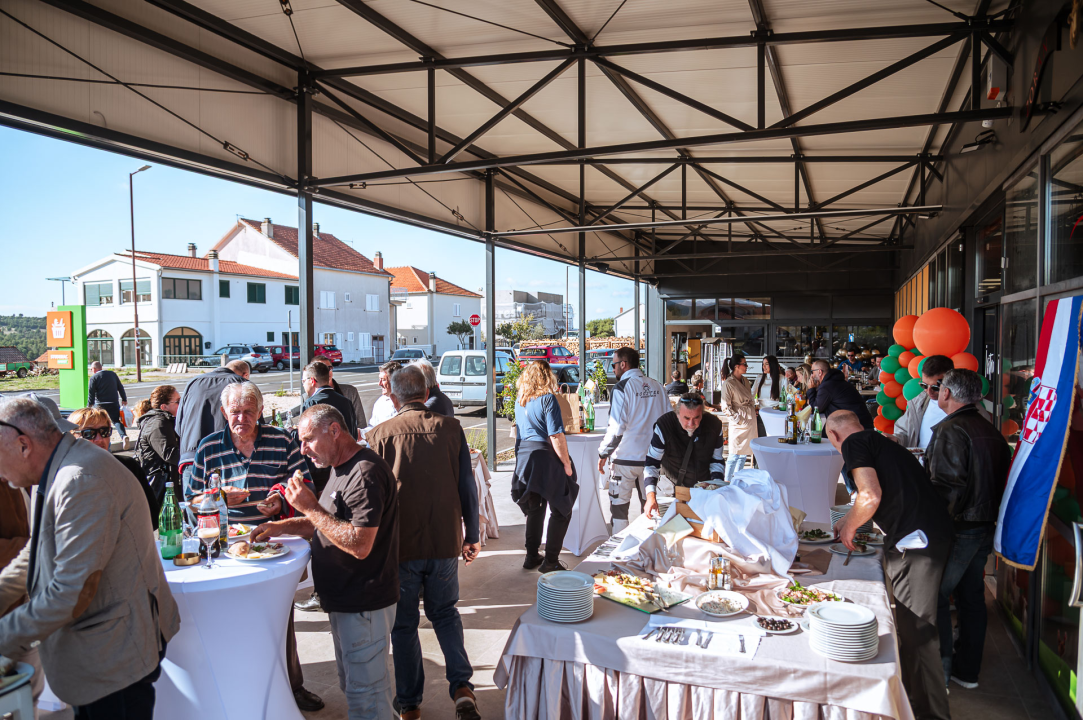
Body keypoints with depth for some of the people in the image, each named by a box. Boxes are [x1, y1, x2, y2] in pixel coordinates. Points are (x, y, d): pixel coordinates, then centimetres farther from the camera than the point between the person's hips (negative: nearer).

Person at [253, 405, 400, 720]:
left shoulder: (365, 473, -23)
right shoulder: (342, 469, 11)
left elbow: (360, 545, -28)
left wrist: (311, 507, -24)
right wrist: (281, 527, 8)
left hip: (364, 606, -11)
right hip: (346, 600, 11)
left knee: (365, 693, 1)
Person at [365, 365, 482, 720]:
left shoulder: (381, 433, -7)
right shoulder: (450, 427, -3)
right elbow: (467, 485, 0)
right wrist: (473, 535, 12)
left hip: (399, 544, -1)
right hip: (445, 541, 2)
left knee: (404, 623, 15)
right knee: (445, 612, 22)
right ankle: (461, 685, 8)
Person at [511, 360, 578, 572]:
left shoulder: (520, 401, 8)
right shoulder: (547, 398, -13)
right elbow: (556, 436, -17)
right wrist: (566, 463, -10)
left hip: (524, 457, 7)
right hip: (546, 458, -7)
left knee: (534, 509, 19)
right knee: (561, 511, 5)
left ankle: (532, 557, 24)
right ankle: (550, 561, 5)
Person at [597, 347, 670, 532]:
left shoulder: (622, 388, -11)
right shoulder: (657, 386, 7)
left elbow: (616, 428, -17)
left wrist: (603, 454, -7)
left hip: (626, 458, -6)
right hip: (652, 457, 6)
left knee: (619, 508, 4)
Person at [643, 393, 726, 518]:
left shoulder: (714, 425, -14)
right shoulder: (664, 425, -24)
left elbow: (717, 460, 1)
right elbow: (651, 462, -20)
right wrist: (651, 495, -31)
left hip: (705, 487, 2)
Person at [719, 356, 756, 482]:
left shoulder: (744, 381, 11)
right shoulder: (728, 384, -12)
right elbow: (726, 408, -12)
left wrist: (754, 418, 15)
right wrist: (739, 421, -16)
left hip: (750, 420, 8)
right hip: (739, 424, -8)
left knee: (744, 454, 13)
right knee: (734, 455, -5)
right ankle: (727, 482, 4)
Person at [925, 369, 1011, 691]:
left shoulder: (950, 430, -18)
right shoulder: (992, 431, 8)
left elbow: (945, 487, -25)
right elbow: (1003, 479, 14)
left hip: (956, 528, -8)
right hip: (986, 526, 9)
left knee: (935, 597, 1)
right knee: (971, 596, 17)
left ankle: (938, 672, 7)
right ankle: (968, 670, 27)